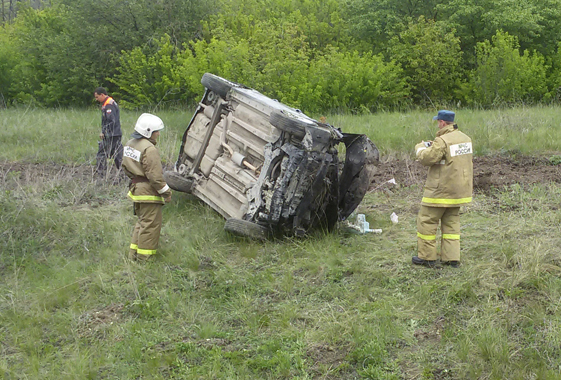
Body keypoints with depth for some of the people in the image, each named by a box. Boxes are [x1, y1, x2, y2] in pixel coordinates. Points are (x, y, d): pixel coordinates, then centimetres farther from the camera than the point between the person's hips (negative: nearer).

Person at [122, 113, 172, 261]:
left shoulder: (130, 144, 10)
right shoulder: (149, 149, -21)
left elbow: (125, 167, 18)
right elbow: (155, 175, -22)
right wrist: (166, 191, -14)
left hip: (136, 188, 10)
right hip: (149, 192, -10)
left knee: (142, 221, 21)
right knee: (151, 224, 0)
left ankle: (134, 253, 27)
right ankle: (144, 257, 6)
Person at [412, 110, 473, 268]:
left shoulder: (442, 141, -20)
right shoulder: (465, 138, 8)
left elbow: (426, 159, -19)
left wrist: (420, 148, 3)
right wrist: (432, 146, 15)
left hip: (441, 190, -8)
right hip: (459, 190, 8)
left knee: (427, 221, 4)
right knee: (452, 222, 15)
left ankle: (427, 257, 9)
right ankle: (452, 258, 13)